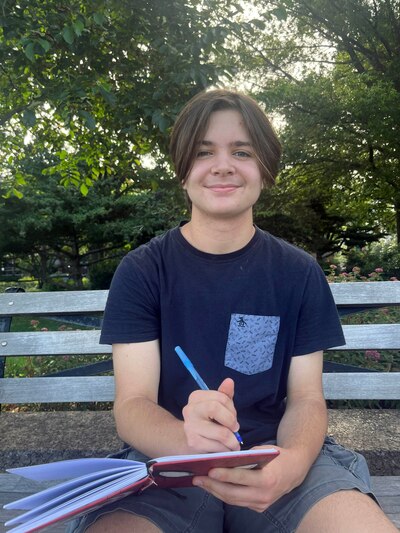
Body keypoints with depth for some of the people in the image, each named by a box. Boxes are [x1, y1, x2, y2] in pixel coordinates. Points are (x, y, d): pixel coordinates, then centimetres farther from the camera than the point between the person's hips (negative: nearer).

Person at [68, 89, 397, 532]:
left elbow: (306, 398, 1)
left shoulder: (299, 274, 3)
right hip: (167, 464, -1)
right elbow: (131, 404, -8)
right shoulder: (140, 271, -2)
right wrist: (189, 441, -31)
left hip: (273, 452, 2)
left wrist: (291, 463, -22)